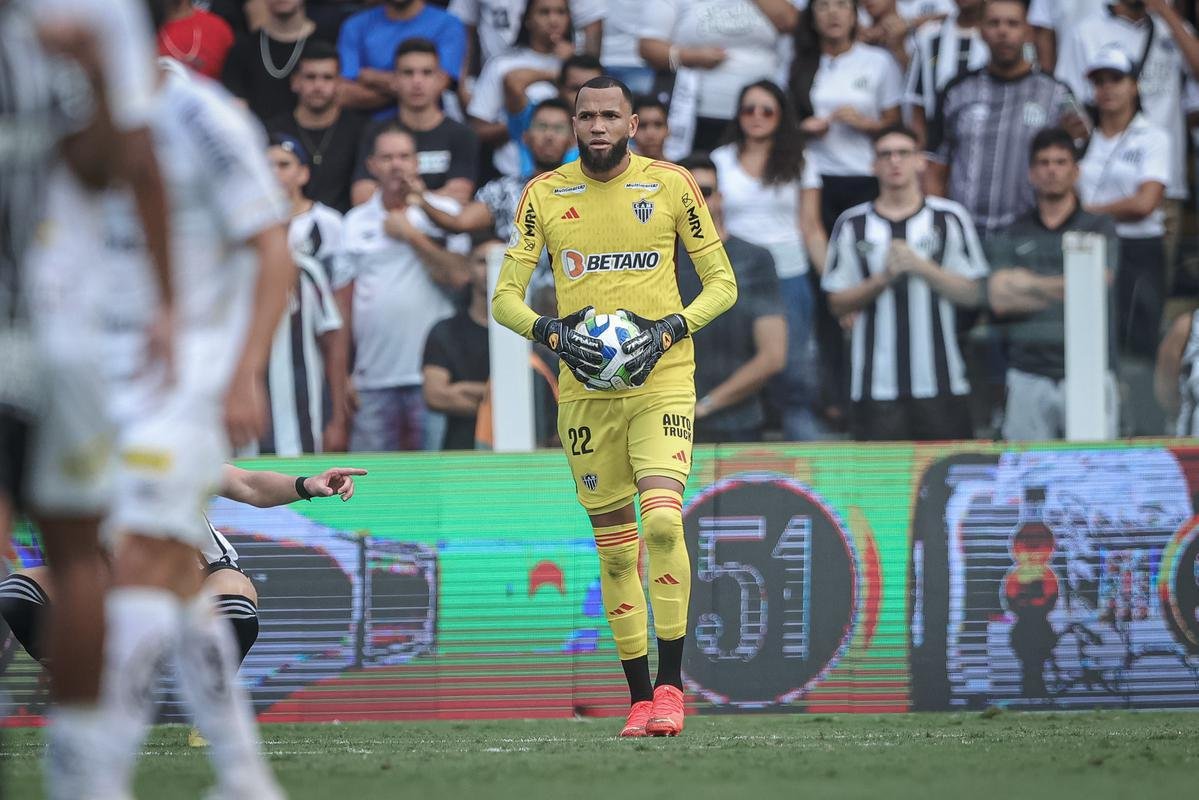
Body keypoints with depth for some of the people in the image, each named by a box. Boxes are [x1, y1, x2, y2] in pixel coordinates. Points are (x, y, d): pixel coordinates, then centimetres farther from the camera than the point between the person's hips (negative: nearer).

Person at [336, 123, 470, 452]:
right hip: (373, 377, 2)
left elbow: (459, 276, -8)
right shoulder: (356, 222, 12)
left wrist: (412, 236, -5)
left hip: (431, 375, -2)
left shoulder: (442, 212, 5)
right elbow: (343, 299, 11)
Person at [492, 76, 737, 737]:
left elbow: (722, 282, 4)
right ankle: (640, 696, 12)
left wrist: (668, 330, -12)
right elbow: (505, 297, 5)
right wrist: (553, 333, -14)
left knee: (662, 521, -21)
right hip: (584, 388, 2)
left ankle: (671, 682, -11)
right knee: (613, 546, 3)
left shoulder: (671, 185, 1)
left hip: (662, 379, -2)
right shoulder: (544, 195, 4)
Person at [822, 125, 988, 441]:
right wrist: (883, 279, -10)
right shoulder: (852, 225, 8)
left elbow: (970, 294, 3)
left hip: (940, 381, 0)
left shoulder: (950, 219, 6)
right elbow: (837, 303, 7)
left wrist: (921, 267, -10)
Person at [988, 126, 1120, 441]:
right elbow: (999, 299, -1)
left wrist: (1031, 284, -3)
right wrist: (1061, 290, -5)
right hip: (1028, 376, 2)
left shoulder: (1099, 229, 8)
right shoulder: (1012, 235, 13)